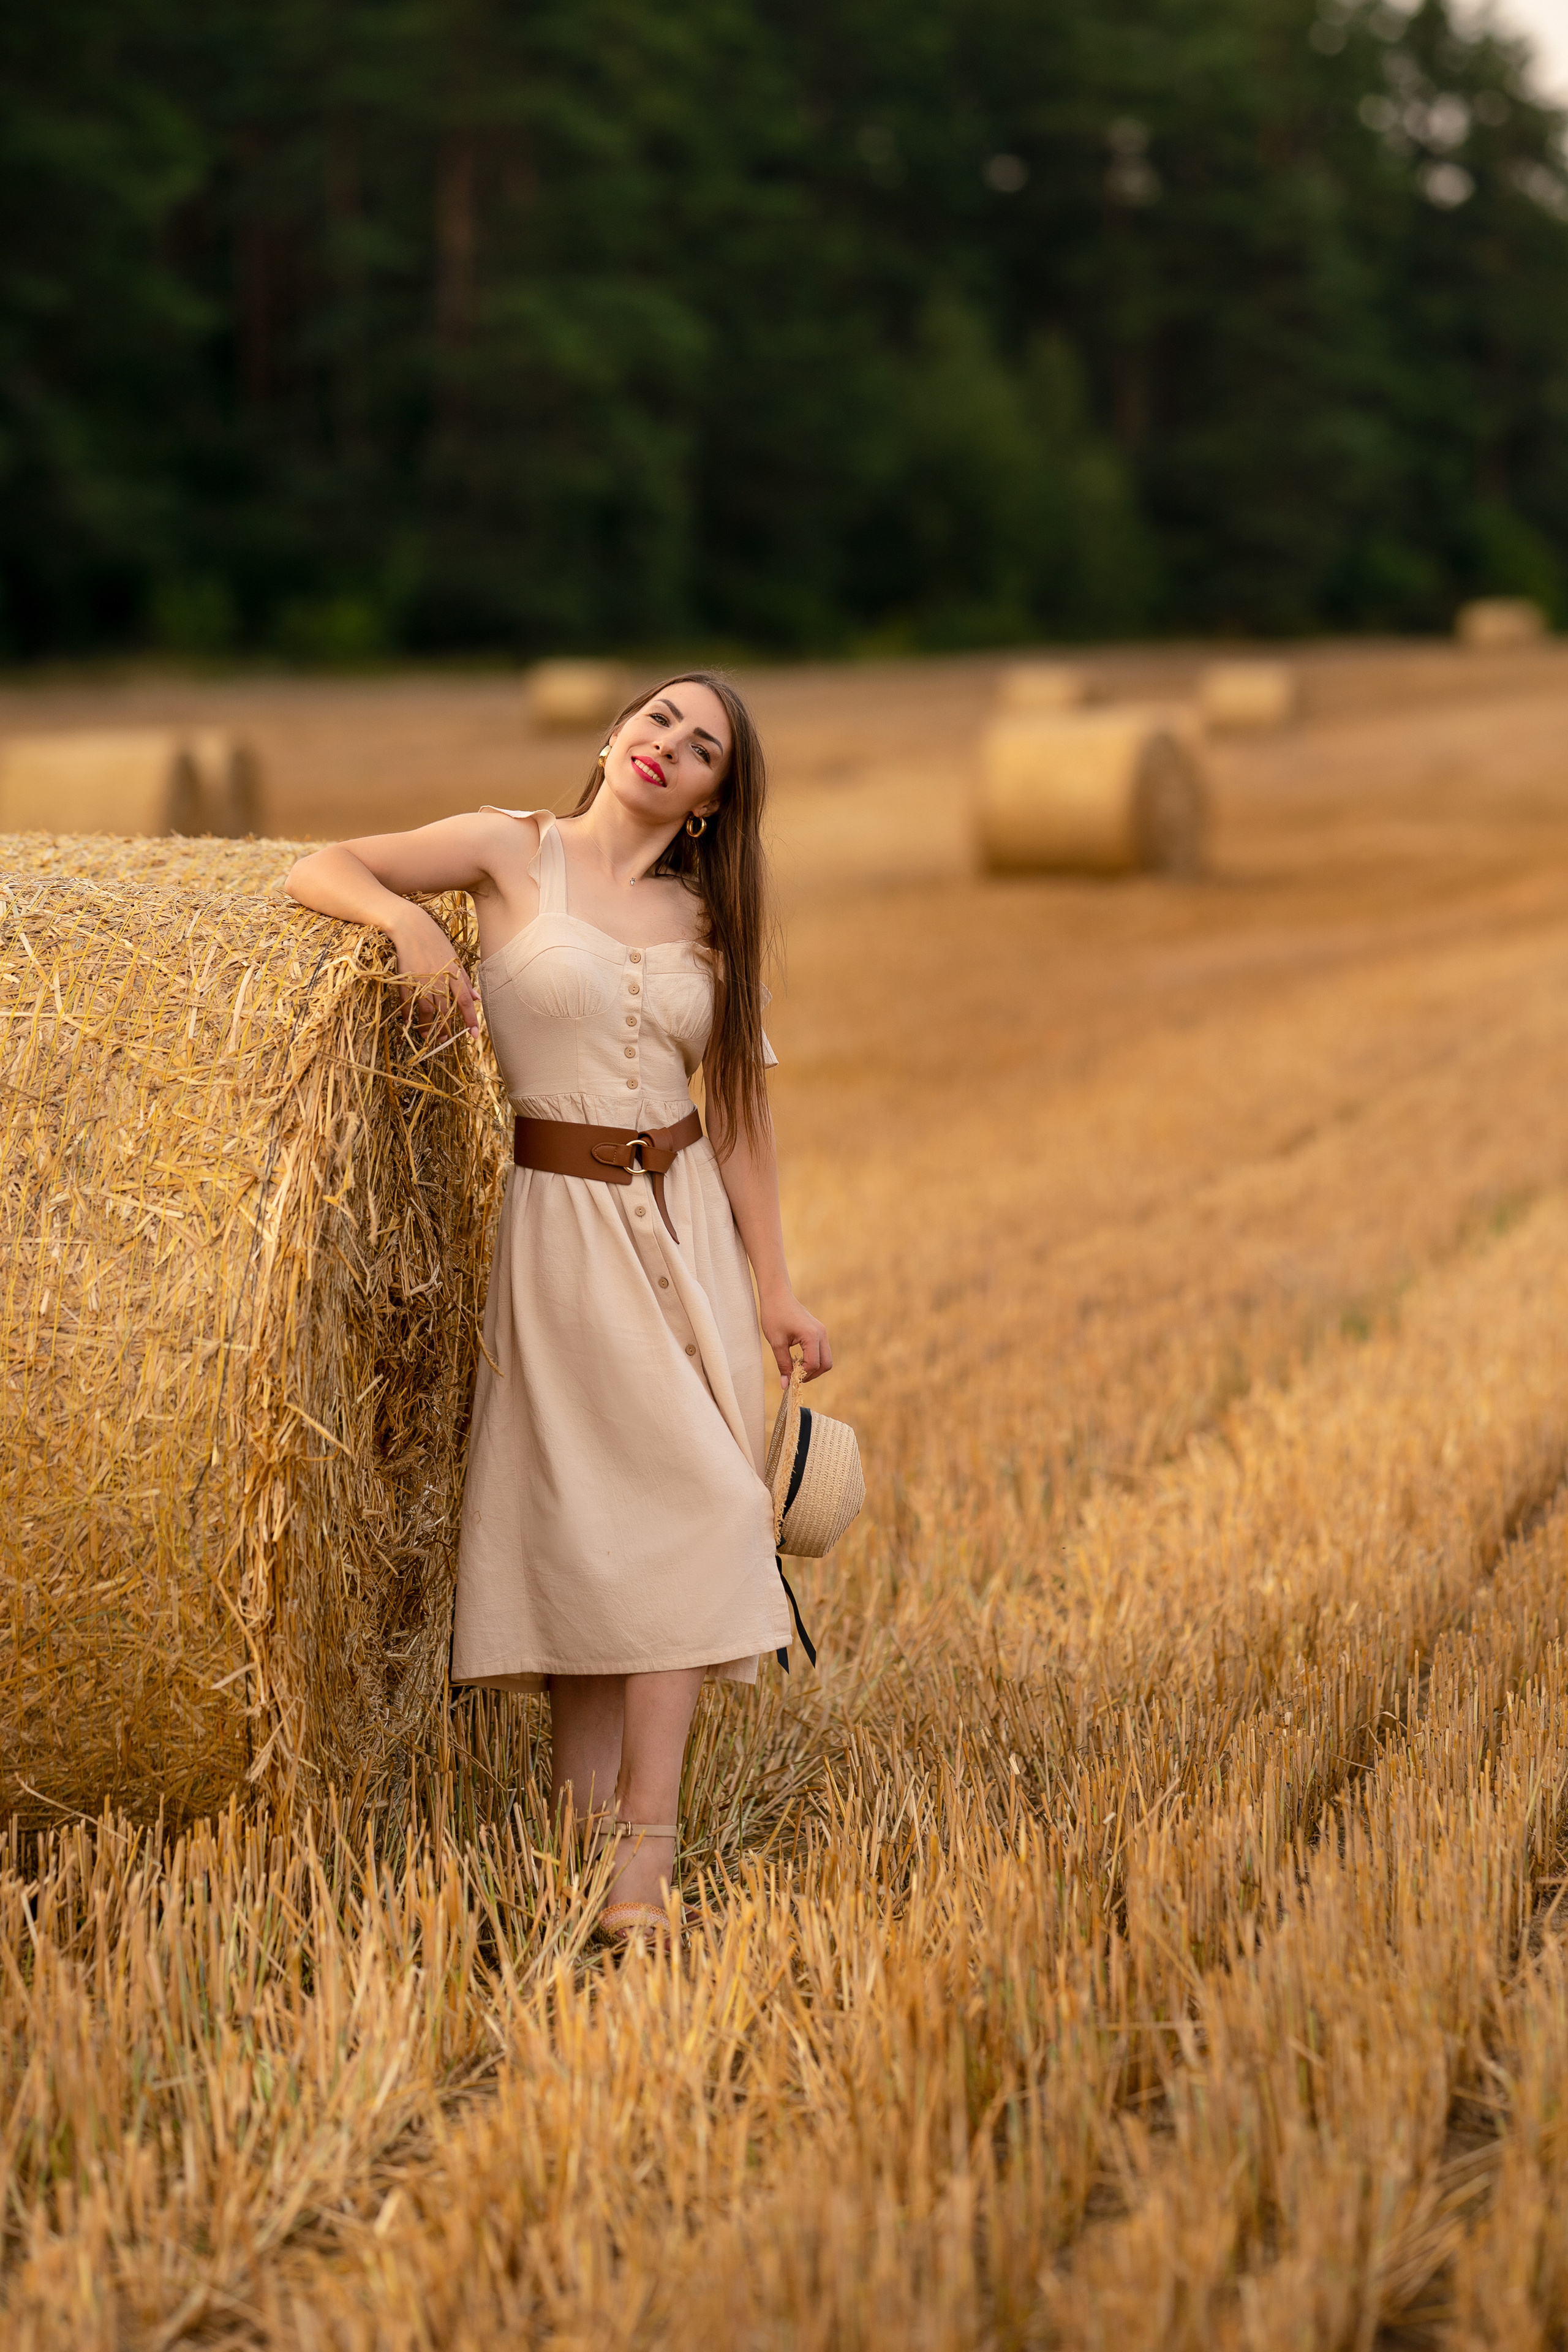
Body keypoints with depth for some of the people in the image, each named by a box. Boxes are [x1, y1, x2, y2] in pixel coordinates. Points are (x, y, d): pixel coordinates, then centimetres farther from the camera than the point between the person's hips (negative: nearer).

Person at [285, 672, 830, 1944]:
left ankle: (645, 1839, -7)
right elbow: (318, 868, -2)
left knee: (685, 1501, -7)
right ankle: (586, 1787, 6)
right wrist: (409, 916, -22)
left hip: (689, 1218, 3)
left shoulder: (714, 919, 8)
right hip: (562, 1214, -3)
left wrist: (775, 1287, 4)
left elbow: (742, 1110, 9)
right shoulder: (514, 851, 0)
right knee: (585, 1504, -7)